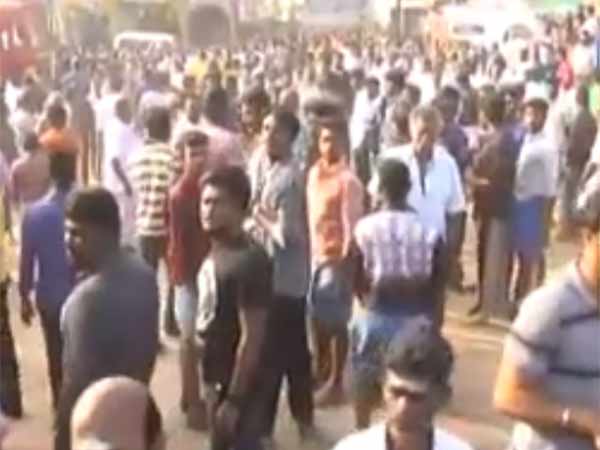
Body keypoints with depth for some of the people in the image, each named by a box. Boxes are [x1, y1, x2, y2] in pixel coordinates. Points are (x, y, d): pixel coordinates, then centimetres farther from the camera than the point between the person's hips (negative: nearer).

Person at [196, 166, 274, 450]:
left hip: (241, 381, -9)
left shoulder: (248, 262, -25)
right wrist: (215, 385, 17)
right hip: (218, 375, 9)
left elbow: (252, 337, -24)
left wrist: (234, 398, -20)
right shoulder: (216, 251, 4)